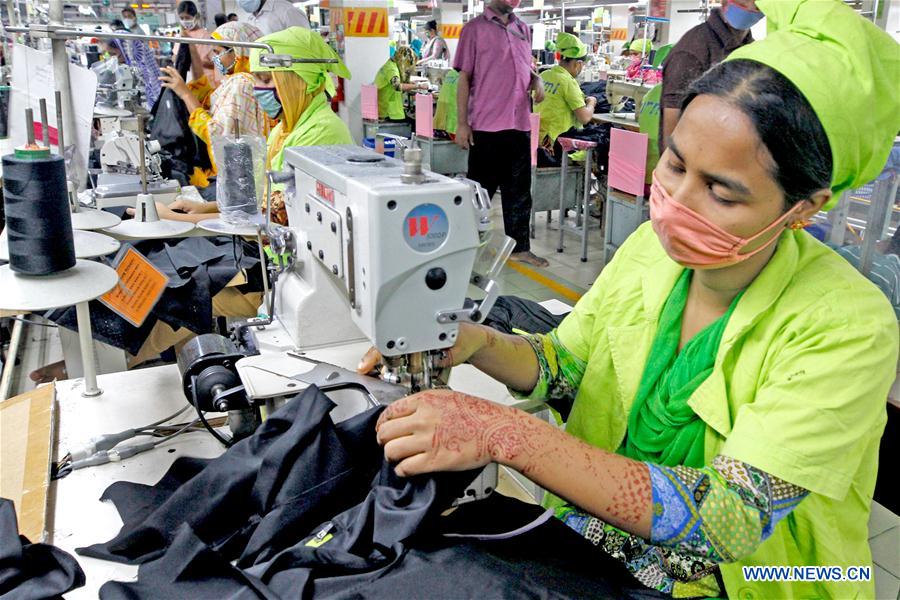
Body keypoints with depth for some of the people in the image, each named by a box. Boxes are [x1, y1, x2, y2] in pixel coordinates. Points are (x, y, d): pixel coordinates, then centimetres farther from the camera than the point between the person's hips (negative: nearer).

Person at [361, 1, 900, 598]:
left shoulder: (847, 326, -23)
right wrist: (476, 344, -19)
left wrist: (505, 433, -36)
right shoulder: (652, 247, -8)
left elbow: (733, 519, -30)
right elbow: (562, 365, 3)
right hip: (587, 537, 5)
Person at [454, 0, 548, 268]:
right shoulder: (475, 29, -3)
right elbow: (464, 78, -5)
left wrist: (536, 79, 1)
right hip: (486, 126, -5)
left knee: (519, 190, 11)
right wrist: (462, 124, -10)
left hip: (519, 125, 6)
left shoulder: (523, 29, 14)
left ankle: (520, 247, 21)